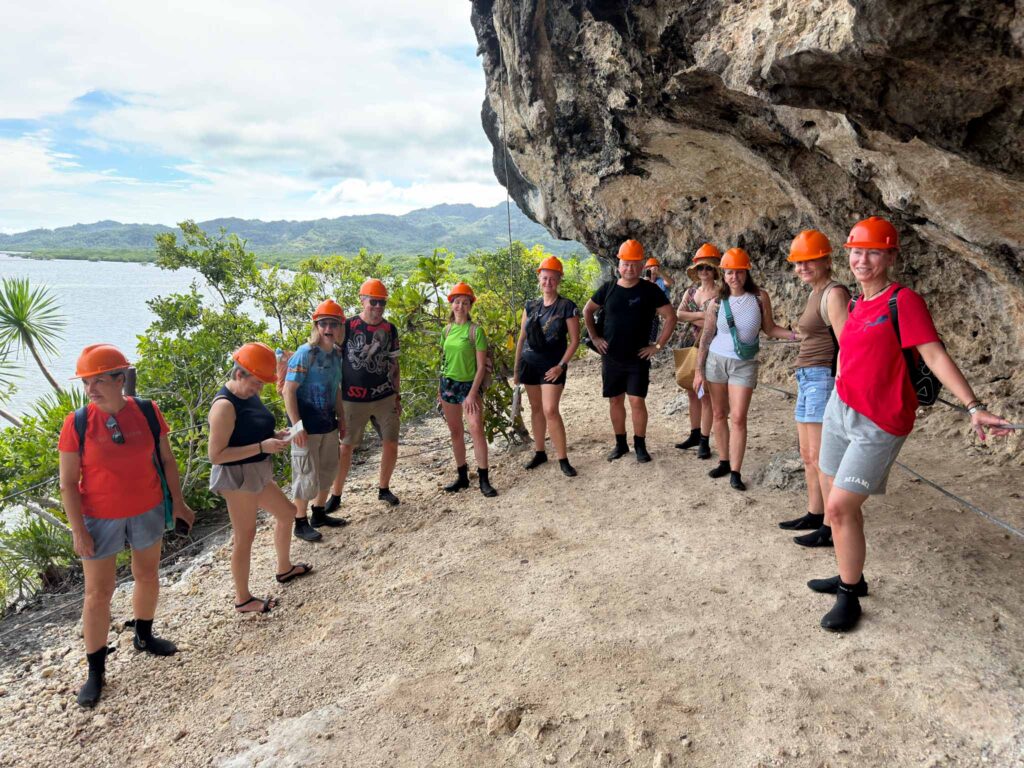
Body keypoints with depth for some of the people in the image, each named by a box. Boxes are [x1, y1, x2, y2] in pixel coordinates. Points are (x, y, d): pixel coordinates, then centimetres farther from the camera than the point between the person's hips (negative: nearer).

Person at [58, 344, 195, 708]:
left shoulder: (147, 412, -10)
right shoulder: (77, 423, -14)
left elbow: (166, 460, 1)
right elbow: (68, 483, -10)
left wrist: (178, 502, 5)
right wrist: (78, 530, -12)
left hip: (147, 512, 3)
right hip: (100, 519, -2)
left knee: (147, 575, 19)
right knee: (98, 592, 5)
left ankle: (144, 636, 43)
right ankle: (95, 669, 21)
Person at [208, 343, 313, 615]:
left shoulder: (249, 395, 4)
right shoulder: (225, 405, -22)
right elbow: (216, 454, -25)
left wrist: (275, 436, -1)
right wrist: (262, 447, -26)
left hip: (257, 474, 10)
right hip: (237, 477, -10)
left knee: (286, 512, 22)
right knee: (245, 536, 2)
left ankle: (285, 569, 43)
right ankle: (243, 600, 19)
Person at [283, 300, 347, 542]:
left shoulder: (336, 355, 5)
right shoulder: (305, 354, -16)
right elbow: (288, 391, -18)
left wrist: (341, 419, 17)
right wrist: (297, 426, -22)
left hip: (328, 423, 8)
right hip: (307, 426, -7)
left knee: (329, 468, 18)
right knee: (307, 474, 2)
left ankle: (319, 514, 35)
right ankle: (301, 523, 19)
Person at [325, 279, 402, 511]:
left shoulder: (390, 330, 5)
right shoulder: (347, 327, -5)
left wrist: (398, 396, 9)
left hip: (385, 397, 3)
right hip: (353, 399, -3)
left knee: (391, 444, 4)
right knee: (345, 447, 4)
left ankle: (384, 489, 25)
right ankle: (335, 495, 19)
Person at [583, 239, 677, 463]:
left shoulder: (650, 290, -6)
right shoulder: (608, 289, 1)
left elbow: (670, 317, -3)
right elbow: (587, 311, 13)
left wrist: (658, 345, -7)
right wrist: (595, 337, 5)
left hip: (638, 359, -2)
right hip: (611, 358, 3)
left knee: (637, 401, -4)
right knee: (615, 401, 9)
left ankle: (640, 445, 12)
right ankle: (620, 443, 23)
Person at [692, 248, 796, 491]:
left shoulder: (760, 297, -5)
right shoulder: (717, 303, -3)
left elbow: (769, 329, 3)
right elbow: (706, 338, 2)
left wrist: (795, 335, -13)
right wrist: (699, 370, 1)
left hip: (744, 364, -1)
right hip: (716, 360, 2)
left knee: (738, 418, -6)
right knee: (719, 414, 9)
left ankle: (736, 472, 1)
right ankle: (724, 462, 22)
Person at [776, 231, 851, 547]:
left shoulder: (834, 293, -12)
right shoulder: (815, 293, 16)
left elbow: (848, 345, -19)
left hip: (823, 377, -10)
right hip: (807, 379, 10)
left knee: (821, 458, -6)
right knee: (808, 456, 15)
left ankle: (832, 527, 2)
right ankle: (814, 515, 27)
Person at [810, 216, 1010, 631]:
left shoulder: (904, 301, -12)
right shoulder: (856, 304, 9)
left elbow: (935, 354, -20)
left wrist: (974, 406, -29)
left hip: (878, 424, -7)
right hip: (839, 410, 7)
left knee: (840, 507, -8)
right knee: (840, 504, 14)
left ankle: (849, 597, 9)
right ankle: (850, 577, 33)